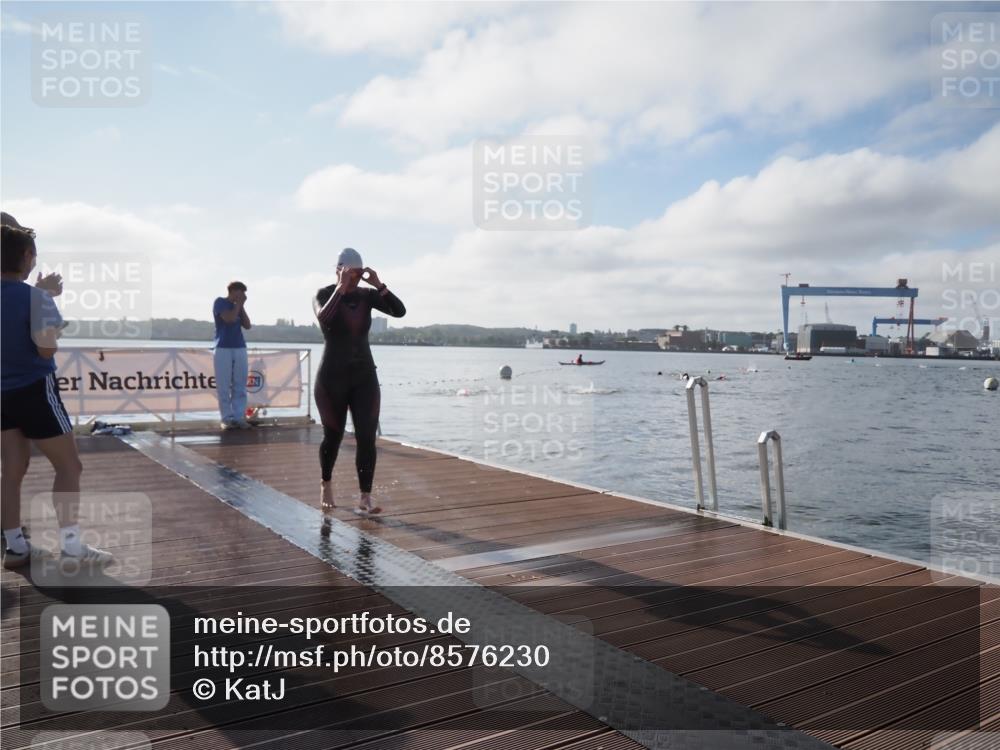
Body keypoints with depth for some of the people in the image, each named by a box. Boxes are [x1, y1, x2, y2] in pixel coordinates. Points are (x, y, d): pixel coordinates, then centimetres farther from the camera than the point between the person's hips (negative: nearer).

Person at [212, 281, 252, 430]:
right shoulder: (220, 302, 0)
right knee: (224, 387, -5)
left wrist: (242, 306, 6)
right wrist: (238, 304, -3)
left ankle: (239, 417, 2)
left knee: (240, 386, 1)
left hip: (240, 348, 6)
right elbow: (229, 319, -15)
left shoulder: (238, 306, 17)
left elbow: (247, 325, 9)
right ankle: (227, 418, -2)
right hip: (223, 349, -6)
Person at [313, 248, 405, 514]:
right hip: (332, 377, -2)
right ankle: (326, 485, 36)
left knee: (367, 438, -9)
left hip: (365, 377, 3)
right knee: (333, 436, 10)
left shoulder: (368, 295, 3)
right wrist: (341, 287, -27)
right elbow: (324, 319, -29)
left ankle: (365, 499, -6)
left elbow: (400, 311, -10)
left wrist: (379, 285, -17)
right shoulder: (324, 294, -6)